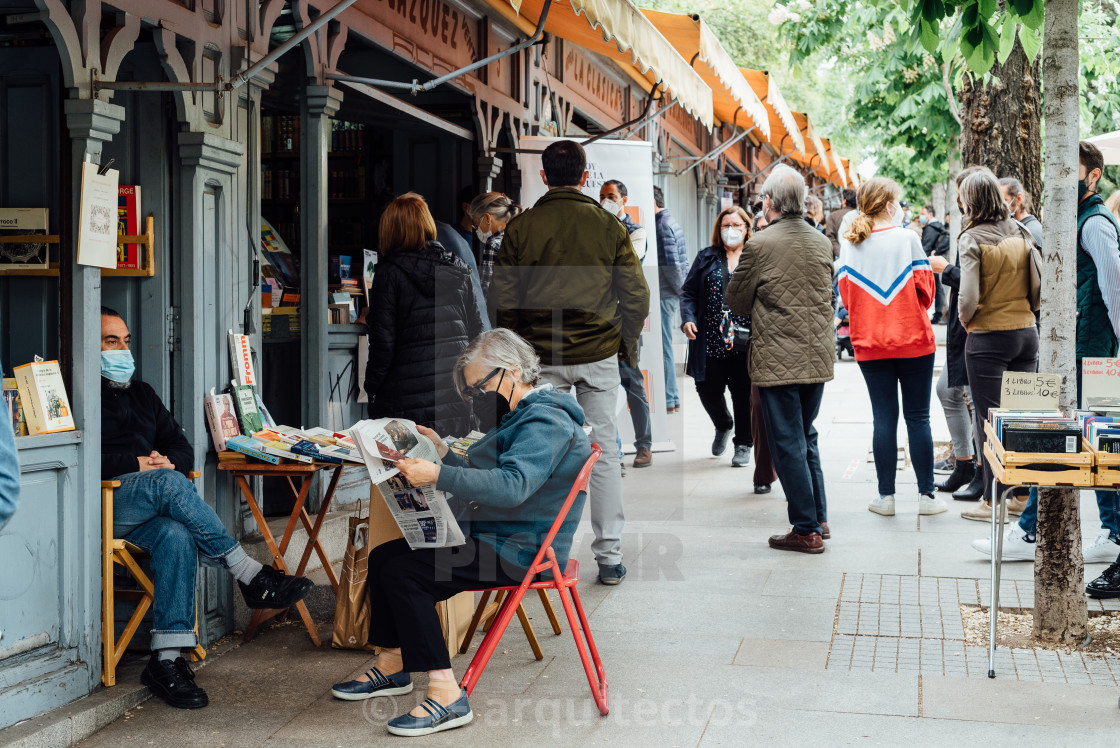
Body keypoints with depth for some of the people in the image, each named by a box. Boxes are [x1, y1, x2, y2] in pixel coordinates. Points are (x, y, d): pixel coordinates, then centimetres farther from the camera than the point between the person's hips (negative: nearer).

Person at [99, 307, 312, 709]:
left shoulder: (142, 393, 27)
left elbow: (182, 448, 21)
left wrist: (168, 461, -3)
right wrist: (136, 465, -13)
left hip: (148, 510, 5)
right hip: (99, 506, -5)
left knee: (177, 536, -29)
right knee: (168, 483, -33)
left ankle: (166, 660, -32)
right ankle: (249, 574, -30)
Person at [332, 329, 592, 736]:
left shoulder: (546, 420, -16)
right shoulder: (521, 416, 19)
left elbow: (512, 486, -32)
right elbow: (481, 479, 24)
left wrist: (439, 475, -35)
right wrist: (443, 453, 11)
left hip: (520, 551, -11)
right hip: (486, 536, 11)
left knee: (404, 573, -22)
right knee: (383, 557, 7)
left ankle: (446, 694, -22)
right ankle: (393, 664, 19)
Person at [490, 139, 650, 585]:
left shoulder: (521, 228, -3)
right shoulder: (608, 227, -2)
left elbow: (502, 300, -2)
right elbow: (636, 295, -1)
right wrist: (627, 345, 14)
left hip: (542, 359, 0)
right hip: (599, 356, 1)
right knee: (603, 453, 7)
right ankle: (610, 557, 9)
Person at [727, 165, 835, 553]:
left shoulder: (760, 245, -15)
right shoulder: (822, 243, 4)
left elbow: (736, 301, -5)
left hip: (778, 360, -6)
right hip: (818, 358, 6)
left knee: (788, 444, 1)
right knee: (805, 438, 20)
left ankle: (807, 530, 5)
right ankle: (819, 518, 26)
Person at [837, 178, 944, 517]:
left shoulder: (849, 244, 2)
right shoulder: (907, 238, -7)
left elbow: (846, 296, 5)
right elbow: (925, 289, -4)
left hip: (869, 344, 3)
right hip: (913, 340, -2)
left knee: (884, 417, 7)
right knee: (917, 417, 4)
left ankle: (886, 496, 8)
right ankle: (926, 495, 8)